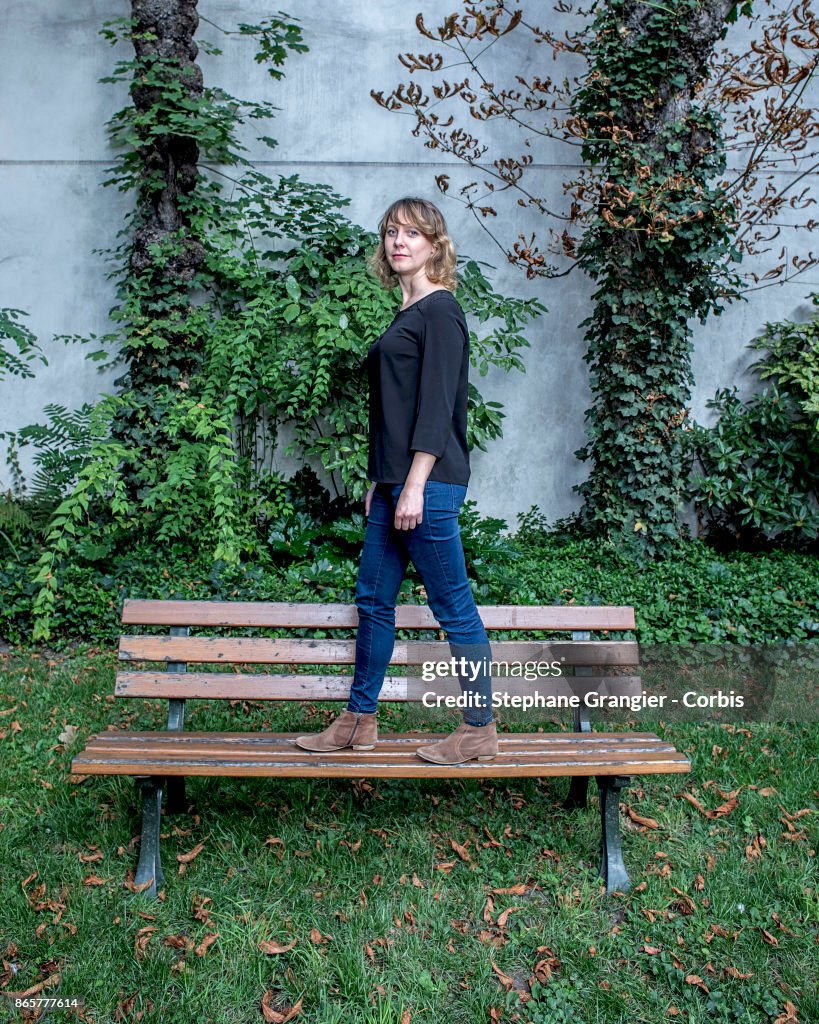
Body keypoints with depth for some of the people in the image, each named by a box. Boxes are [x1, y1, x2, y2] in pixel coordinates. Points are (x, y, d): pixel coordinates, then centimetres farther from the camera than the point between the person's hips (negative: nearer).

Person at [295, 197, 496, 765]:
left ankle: (480, 730, 13)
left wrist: (414, 486, -19)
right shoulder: (408, 313, 19)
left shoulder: (440, 310, -7)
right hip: (396, 482, 10)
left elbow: (436, 405, -15)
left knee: (454, 606, -1)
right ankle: (359, 722, 25)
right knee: (373, 598, 12)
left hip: (429, 483, -10)